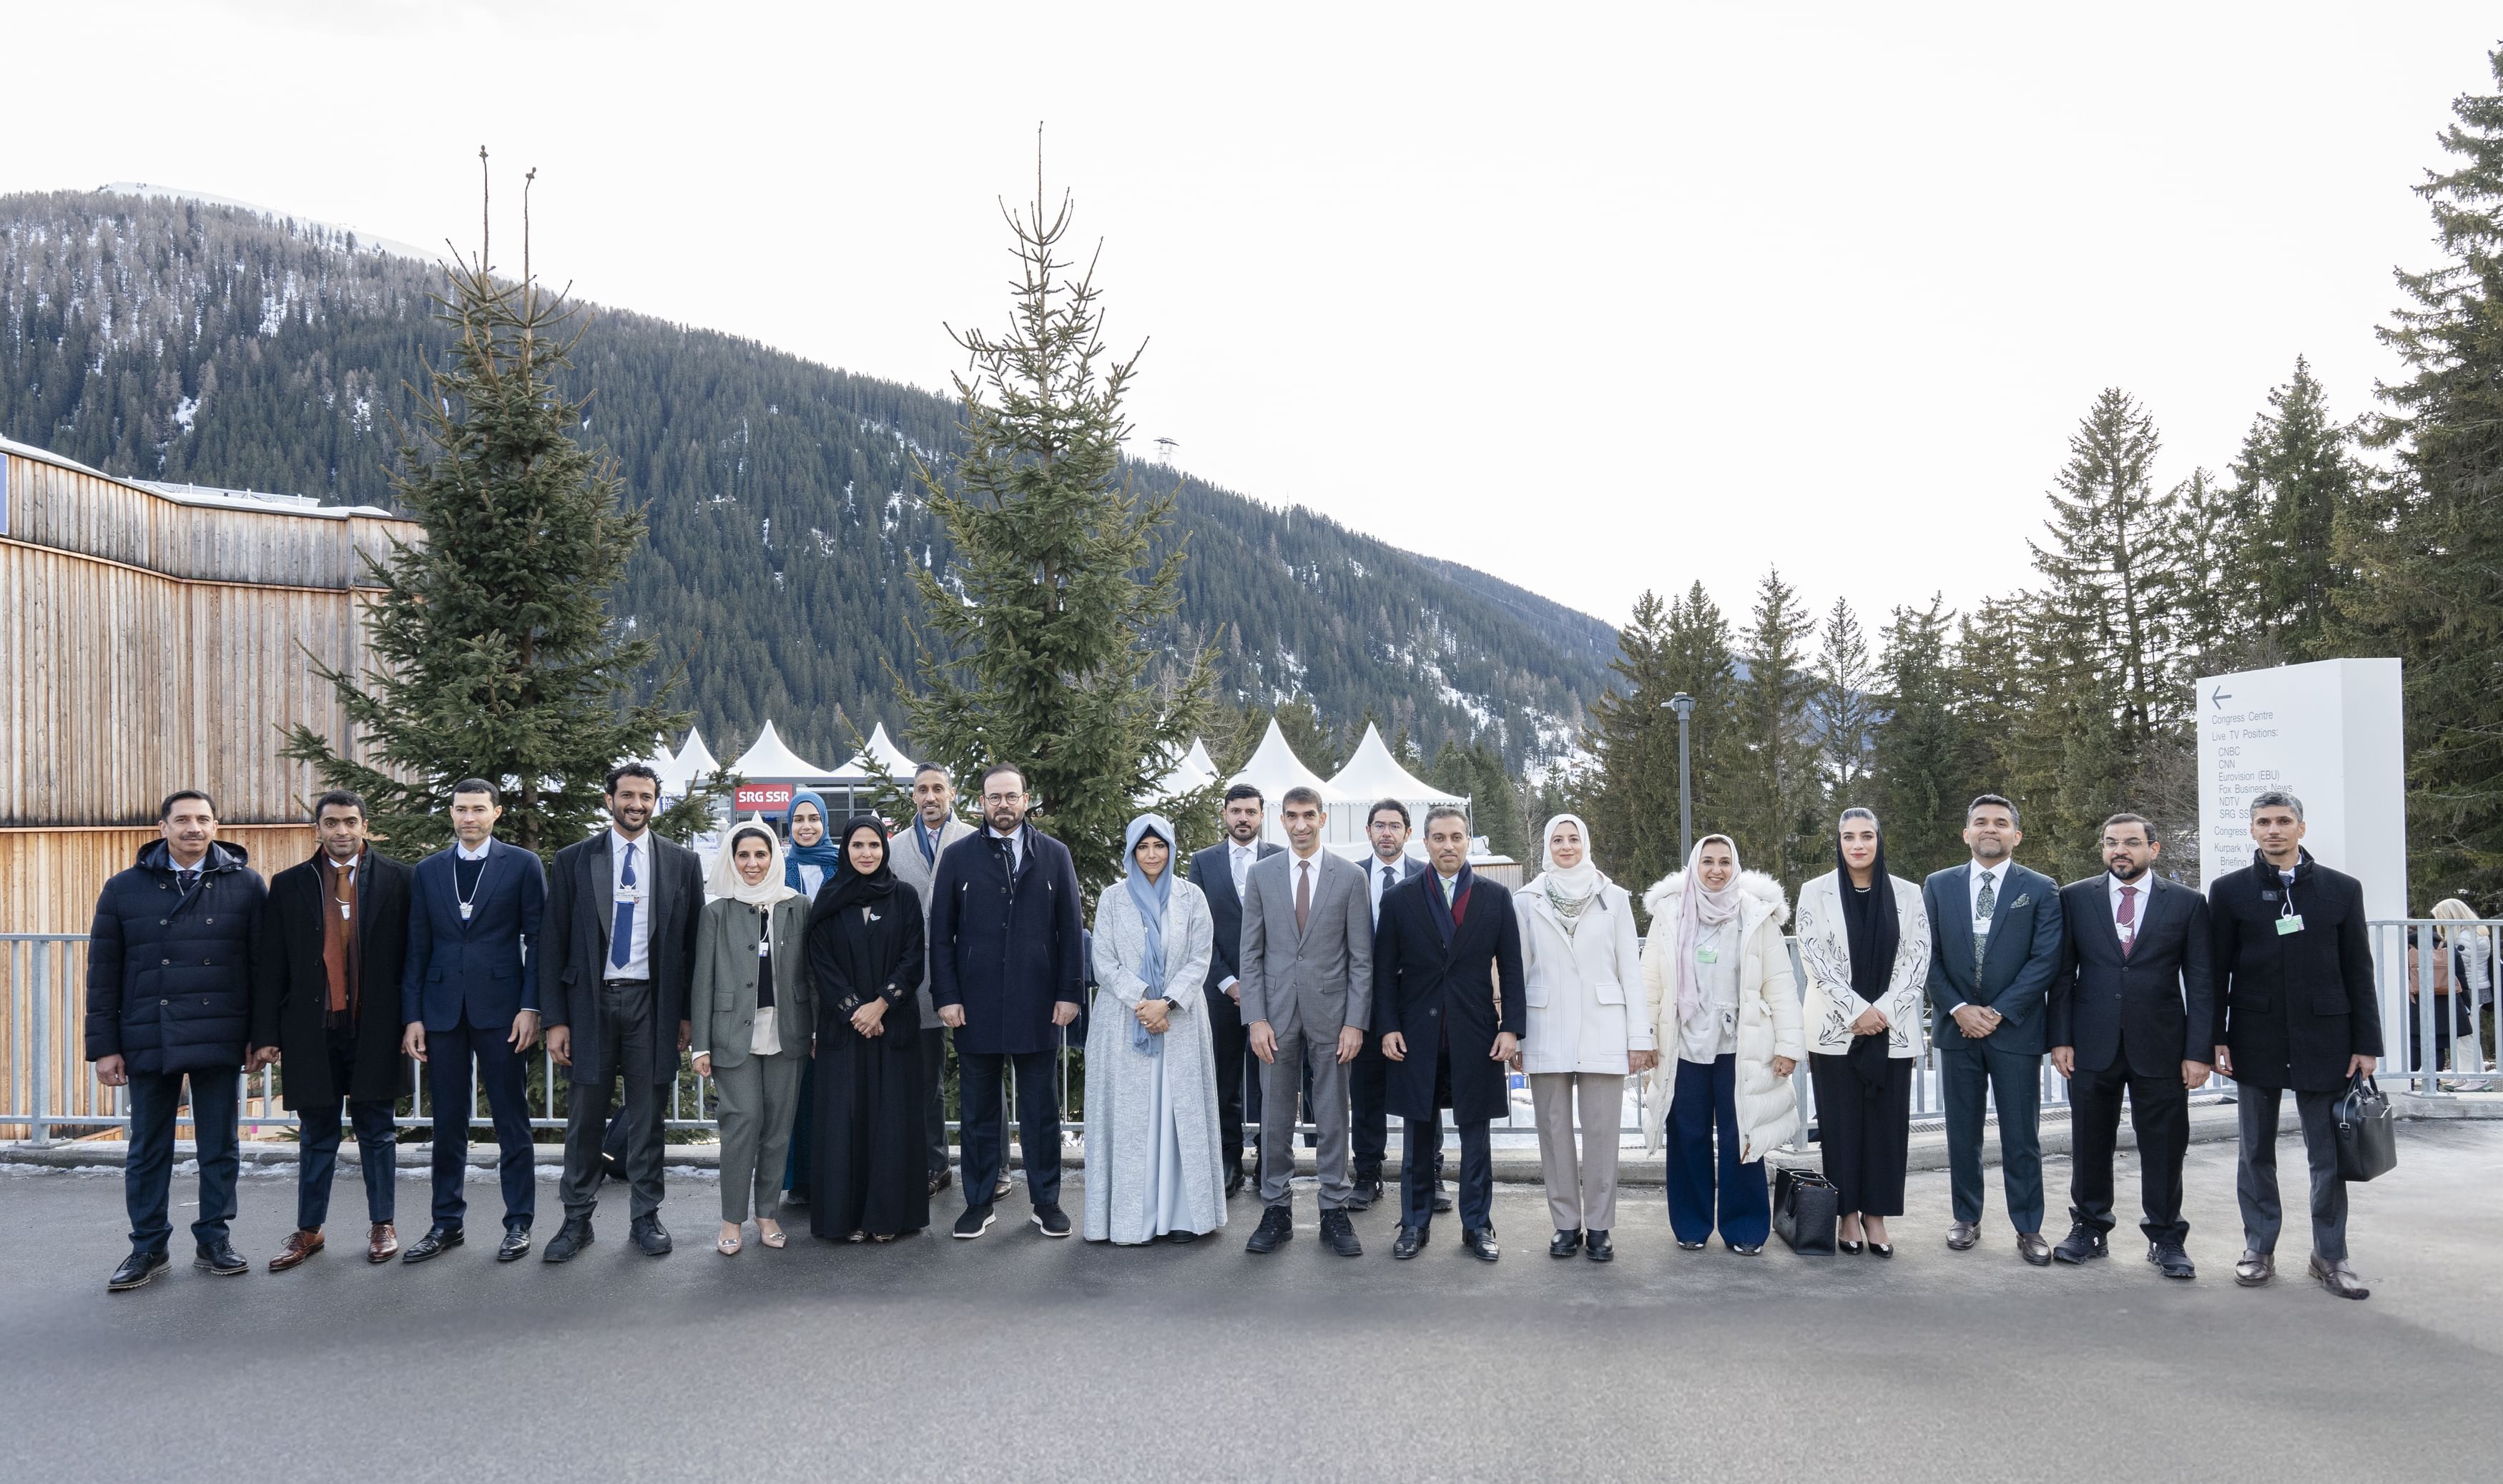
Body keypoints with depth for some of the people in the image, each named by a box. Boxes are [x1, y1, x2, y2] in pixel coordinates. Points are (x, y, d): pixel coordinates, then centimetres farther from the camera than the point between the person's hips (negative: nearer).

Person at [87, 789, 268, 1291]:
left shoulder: (245, 884, 2)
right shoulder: (124, 888, 4)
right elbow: (103, 971, 5)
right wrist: (104, 1045, 0)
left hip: (221, 1039, -1)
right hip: (148, 1041, 1)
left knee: (221, 1147, 7)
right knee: (148, 1150, 9)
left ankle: (213, 1241, 19)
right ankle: (148, 1248, 21)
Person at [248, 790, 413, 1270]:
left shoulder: (395, 879, 2)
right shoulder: (289, 885, 6)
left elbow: (411, 955, 1)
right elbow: (269, 966, 5)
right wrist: (266, 1034, 0)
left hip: (374, 1028, -1)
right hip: (312, 1030, 1)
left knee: (377, 1131, 8)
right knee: (316, 1135, 10)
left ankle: (382, 1225, 19)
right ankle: (308, 1231, 21)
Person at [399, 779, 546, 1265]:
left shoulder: (523, 865, 2)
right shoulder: (427, 871, 11)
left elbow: (537, 939, -1)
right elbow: (417, 948, 10)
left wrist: (530, 1007, -9)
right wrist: (412, 1016, 3)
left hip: (500, 1008, -3)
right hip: (442, 1010, 3)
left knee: (511, 1119, 3)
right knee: (447, 1122, 9)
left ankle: (519, 1223, 11)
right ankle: (447, 1223, 19)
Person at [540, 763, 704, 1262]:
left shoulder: (681, 862, 5)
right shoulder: (574, 860, 3)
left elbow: (693, 941, 7)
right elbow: (554, 943, 2)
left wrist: (688, 1013, 3)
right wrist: (556, 1019, -3)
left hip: (652, 1001, 0)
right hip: (590, 1001, 0)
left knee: (648, 1116, 7)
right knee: (585, 1115, 4)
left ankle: (645, 1217, 18)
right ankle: (577, 1219, 16)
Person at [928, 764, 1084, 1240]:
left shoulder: (1054, 855, 5)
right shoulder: (958, 856, 4)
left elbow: (1070, 929, 4)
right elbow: (941, 933, 3)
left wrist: (1068, 993, -2)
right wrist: (946, 996, -4)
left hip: (1037, 1004, 0)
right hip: (976, 1004, 0)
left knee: (1040, 1107, 8)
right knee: (978, 1108, 8)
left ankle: (1046, 1201, 18)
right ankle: (979, 1203, 18)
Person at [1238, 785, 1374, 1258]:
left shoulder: (1350, 877, 1)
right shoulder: (1261, 874, 5)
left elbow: (1361, 958, 1)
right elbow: (1251, 953, 4)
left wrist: (1356, 1022, -6)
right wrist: (1256, 1019, -5)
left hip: (1330, 1013, -1)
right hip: (1277, 1013, 1)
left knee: (1333, 1118, 5)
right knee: (1275, 1117, 6)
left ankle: (1334, 1211, 14)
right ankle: (1277, 1210, 16)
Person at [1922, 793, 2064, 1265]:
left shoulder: (2040, 889, 1)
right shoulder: (1938, 886, 6)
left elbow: (2046, 960, -6)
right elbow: (1929, 956, 3)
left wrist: (1998, 1012, -12)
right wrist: (1958, 1009, -9)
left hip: (2015, 1029, -2)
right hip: (1957, 1027, 2)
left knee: (2022, 1136, 3)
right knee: (1962, 1132, 9)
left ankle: (2029, 1229, 12)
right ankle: (1967, 1220, 20)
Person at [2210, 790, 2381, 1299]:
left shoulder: (2342, 889, 4)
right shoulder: (2229, 890, 2)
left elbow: (2358, 972, 4)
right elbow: (2216, 971, 2)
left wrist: (2366, 1043, 0)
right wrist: (2215, 1039, -3)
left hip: (2323, 1041, 0)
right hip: (2255, 1041, 0)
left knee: (2329, 1155, 4)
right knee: (2256, 1152, 8)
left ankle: (2330, 1256, 16)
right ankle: (2259, 1248, 18)